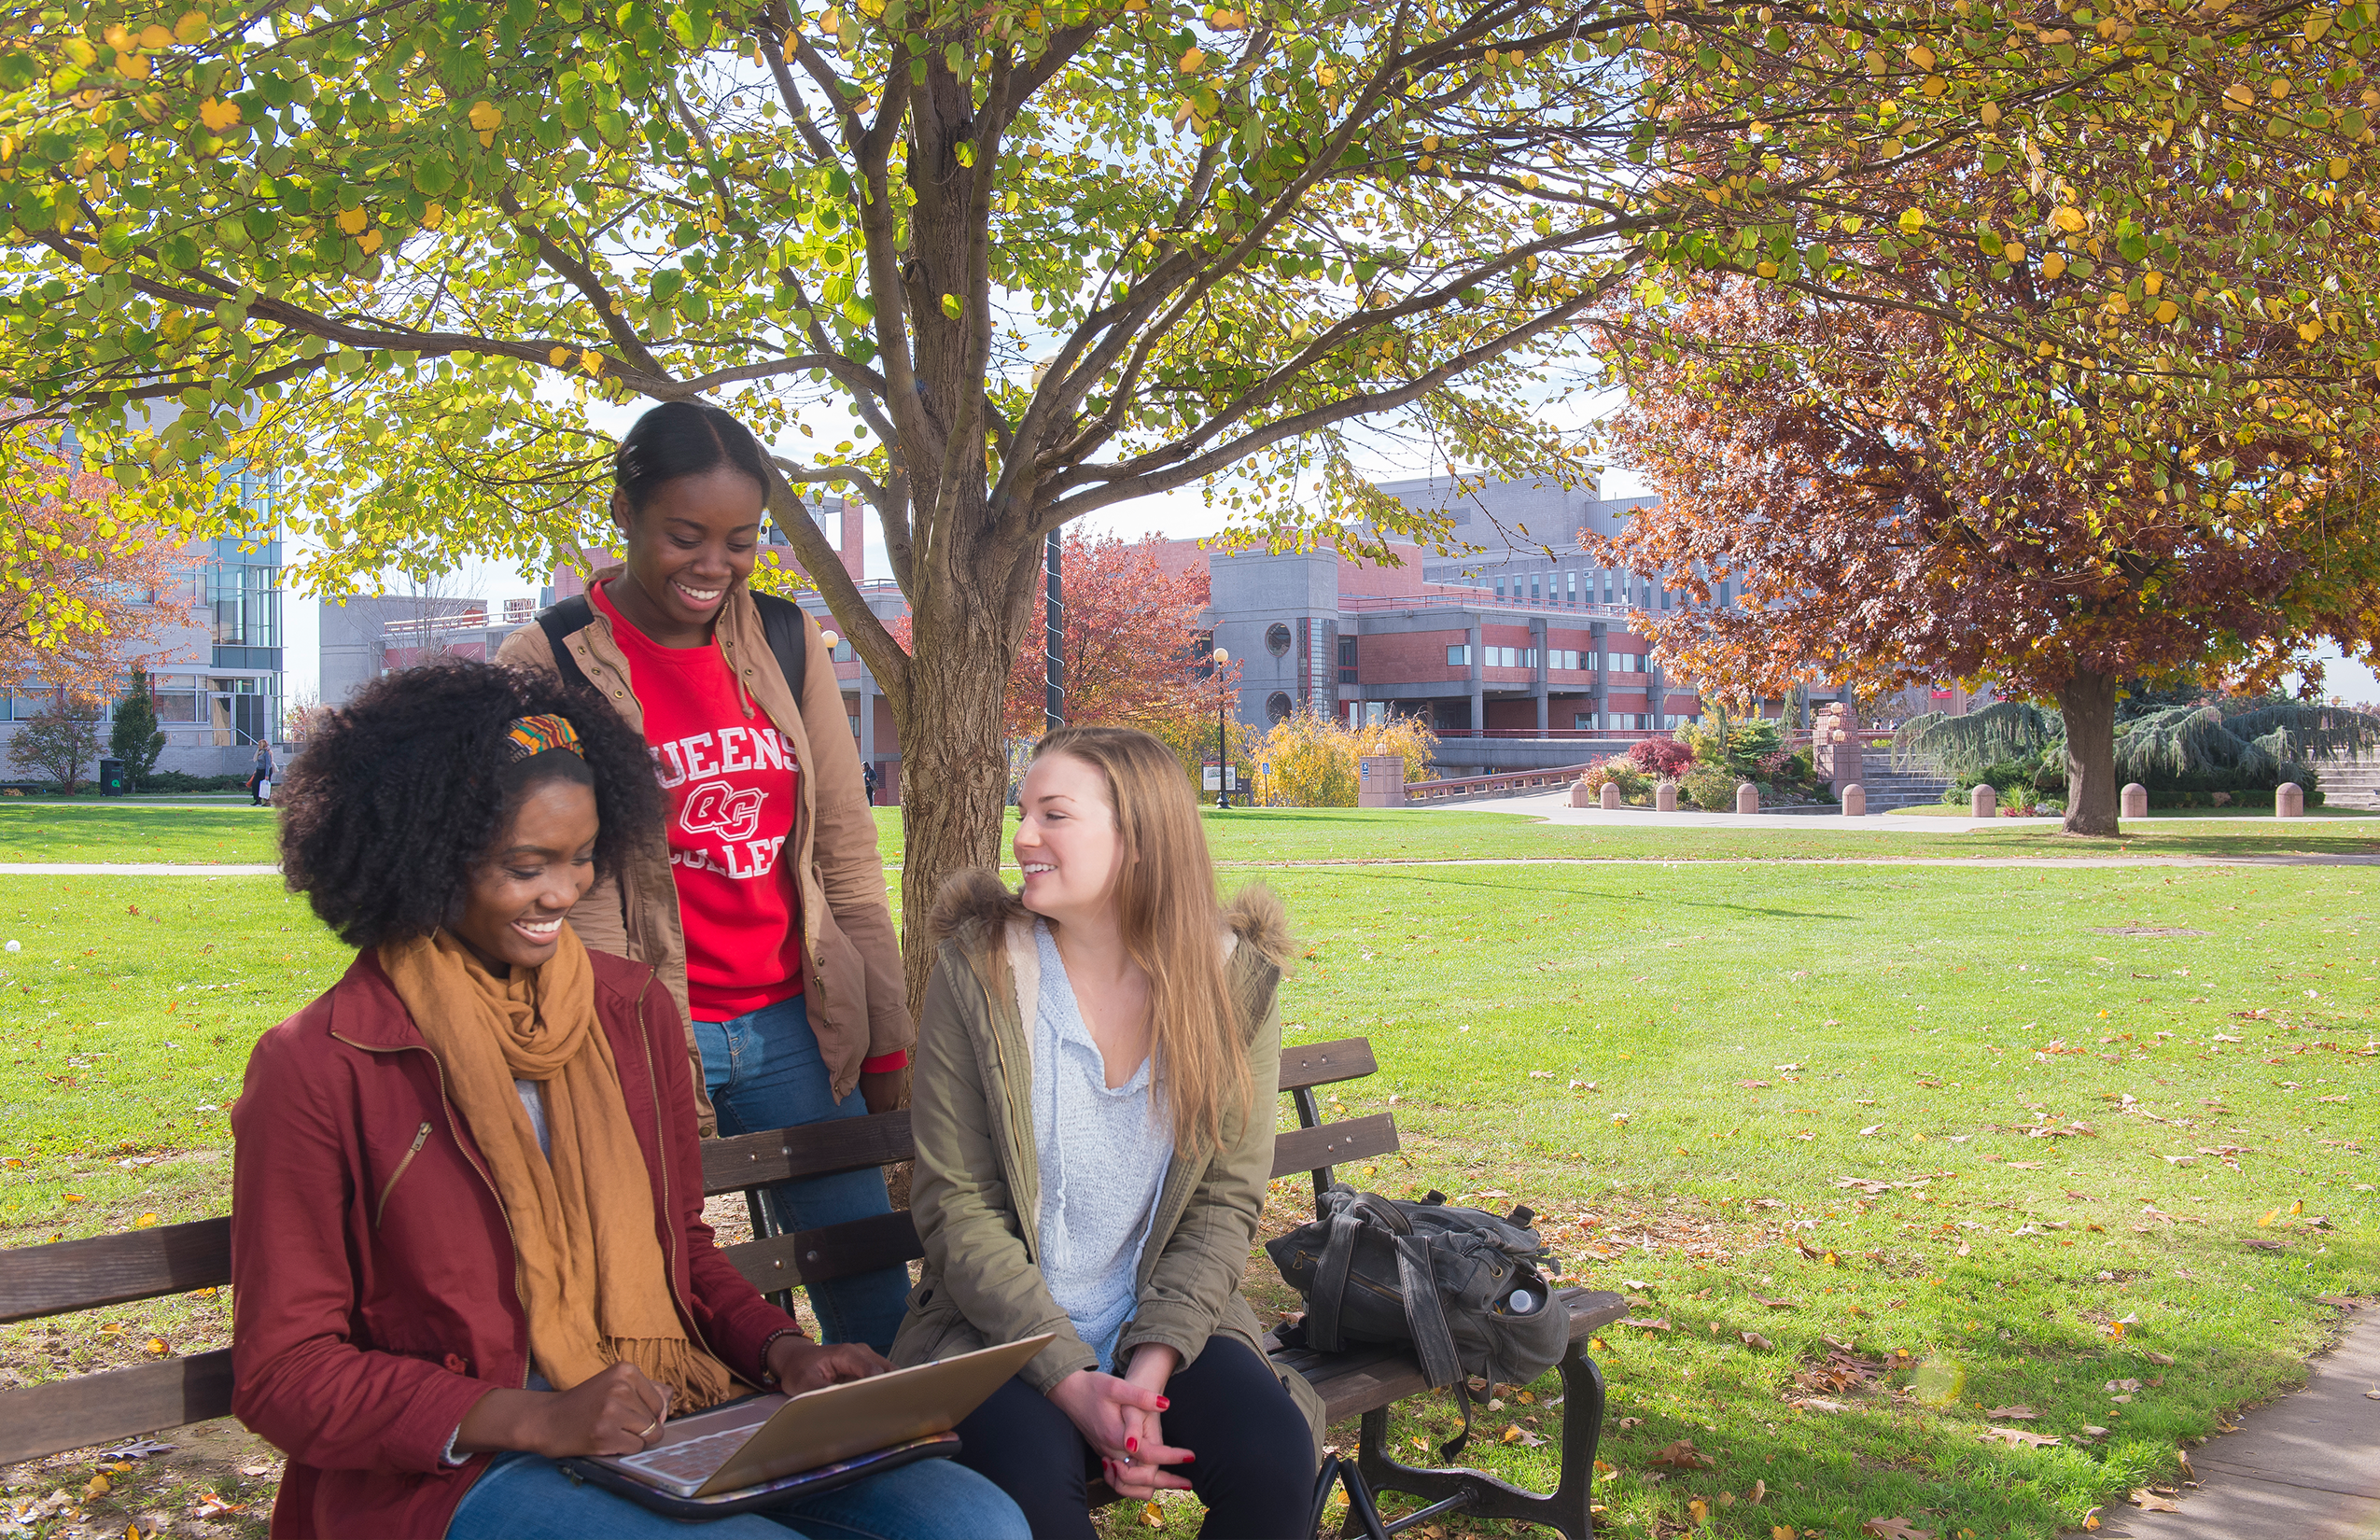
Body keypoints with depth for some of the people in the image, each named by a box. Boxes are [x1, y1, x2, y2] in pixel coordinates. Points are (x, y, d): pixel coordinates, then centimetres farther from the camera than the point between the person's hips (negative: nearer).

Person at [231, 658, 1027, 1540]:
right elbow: (282, 1374, -5)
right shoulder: (319, 1069, -5)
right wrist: (534, 1418, -18)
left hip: (681, 1426, 5)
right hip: (452, 1466, -5)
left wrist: (785, 1351, -1)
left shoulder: (633, 1010, 11)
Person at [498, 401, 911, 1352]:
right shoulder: (548, 667, -6)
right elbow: (570, 898, -9)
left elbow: (848, 851, 9)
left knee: (880, 1317, 10)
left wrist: (885, 1042, 8)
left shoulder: (788, 644, 6)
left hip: (796, 1025, 4)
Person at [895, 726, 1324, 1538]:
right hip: (1002, 1327, -1)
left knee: (1274, 1455, -24)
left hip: (1165, 1321, 2)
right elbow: (955, 1204, -9)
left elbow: (1226, 1201, -2)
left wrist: (1152, 1364, -16)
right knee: (1032, 1472, -31)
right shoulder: (977, 969, -8)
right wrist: (1070, 1379, -18)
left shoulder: (1234, 981, -3)